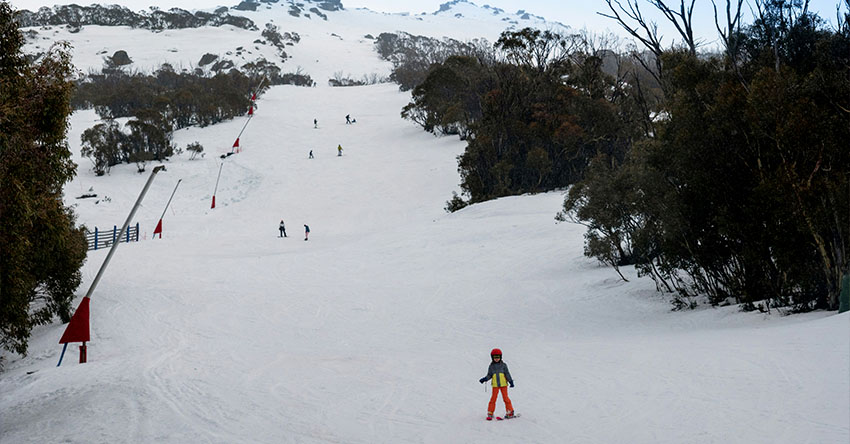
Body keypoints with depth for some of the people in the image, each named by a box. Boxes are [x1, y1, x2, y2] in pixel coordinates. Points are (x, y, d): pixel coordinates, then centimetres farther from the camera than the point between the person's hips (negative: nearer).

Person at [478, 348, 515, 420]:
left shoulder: (503, 365, 5)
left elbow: (507, 374, 5)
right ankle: (490, 414, 2)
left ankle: (510, 412, 10)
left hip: (503, 384, -1)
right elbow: (489, 375, 10)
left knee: (505, 398, -1)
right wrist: (484, 379, -7)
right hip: (495, 385, 1)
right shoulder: (491, 366, 7)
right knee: (493, 398, -3)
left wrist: (510, 381, -4)